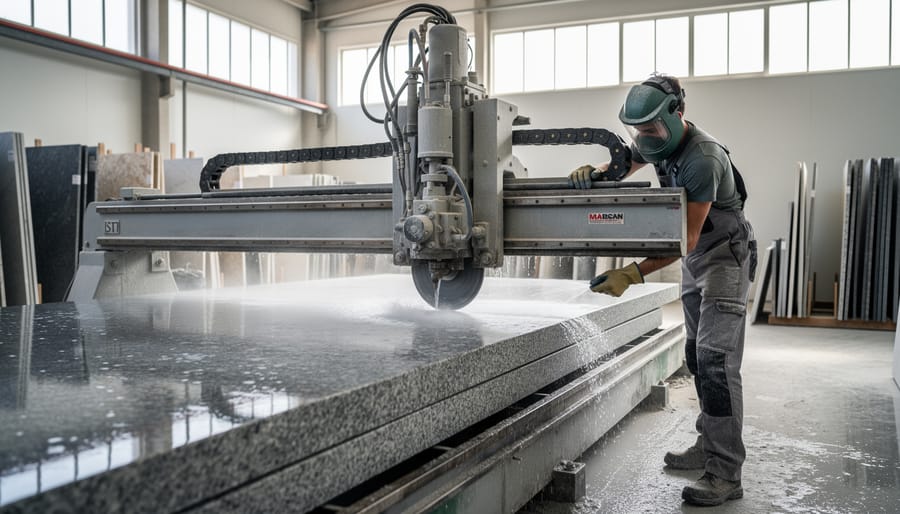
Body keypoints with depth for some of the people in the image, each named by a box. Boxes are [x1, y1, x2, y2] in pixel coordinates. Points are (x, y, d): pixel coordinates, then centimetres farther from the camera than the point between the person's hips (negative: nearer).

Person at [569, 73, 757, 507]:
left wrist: (634, 274, -40)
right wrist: (592, 173, -12)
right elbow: (618, 168, 13)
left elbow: (686, 237, -32)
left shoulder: (702, 159, -29)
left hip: (725, 257, -9)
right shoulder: (657, 141, -2)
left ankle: (725, 474, -12)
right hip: (694, 260, 9)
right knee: (697, 355, 10)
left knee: (716, 361, -15)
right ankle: (708, 448, 20)